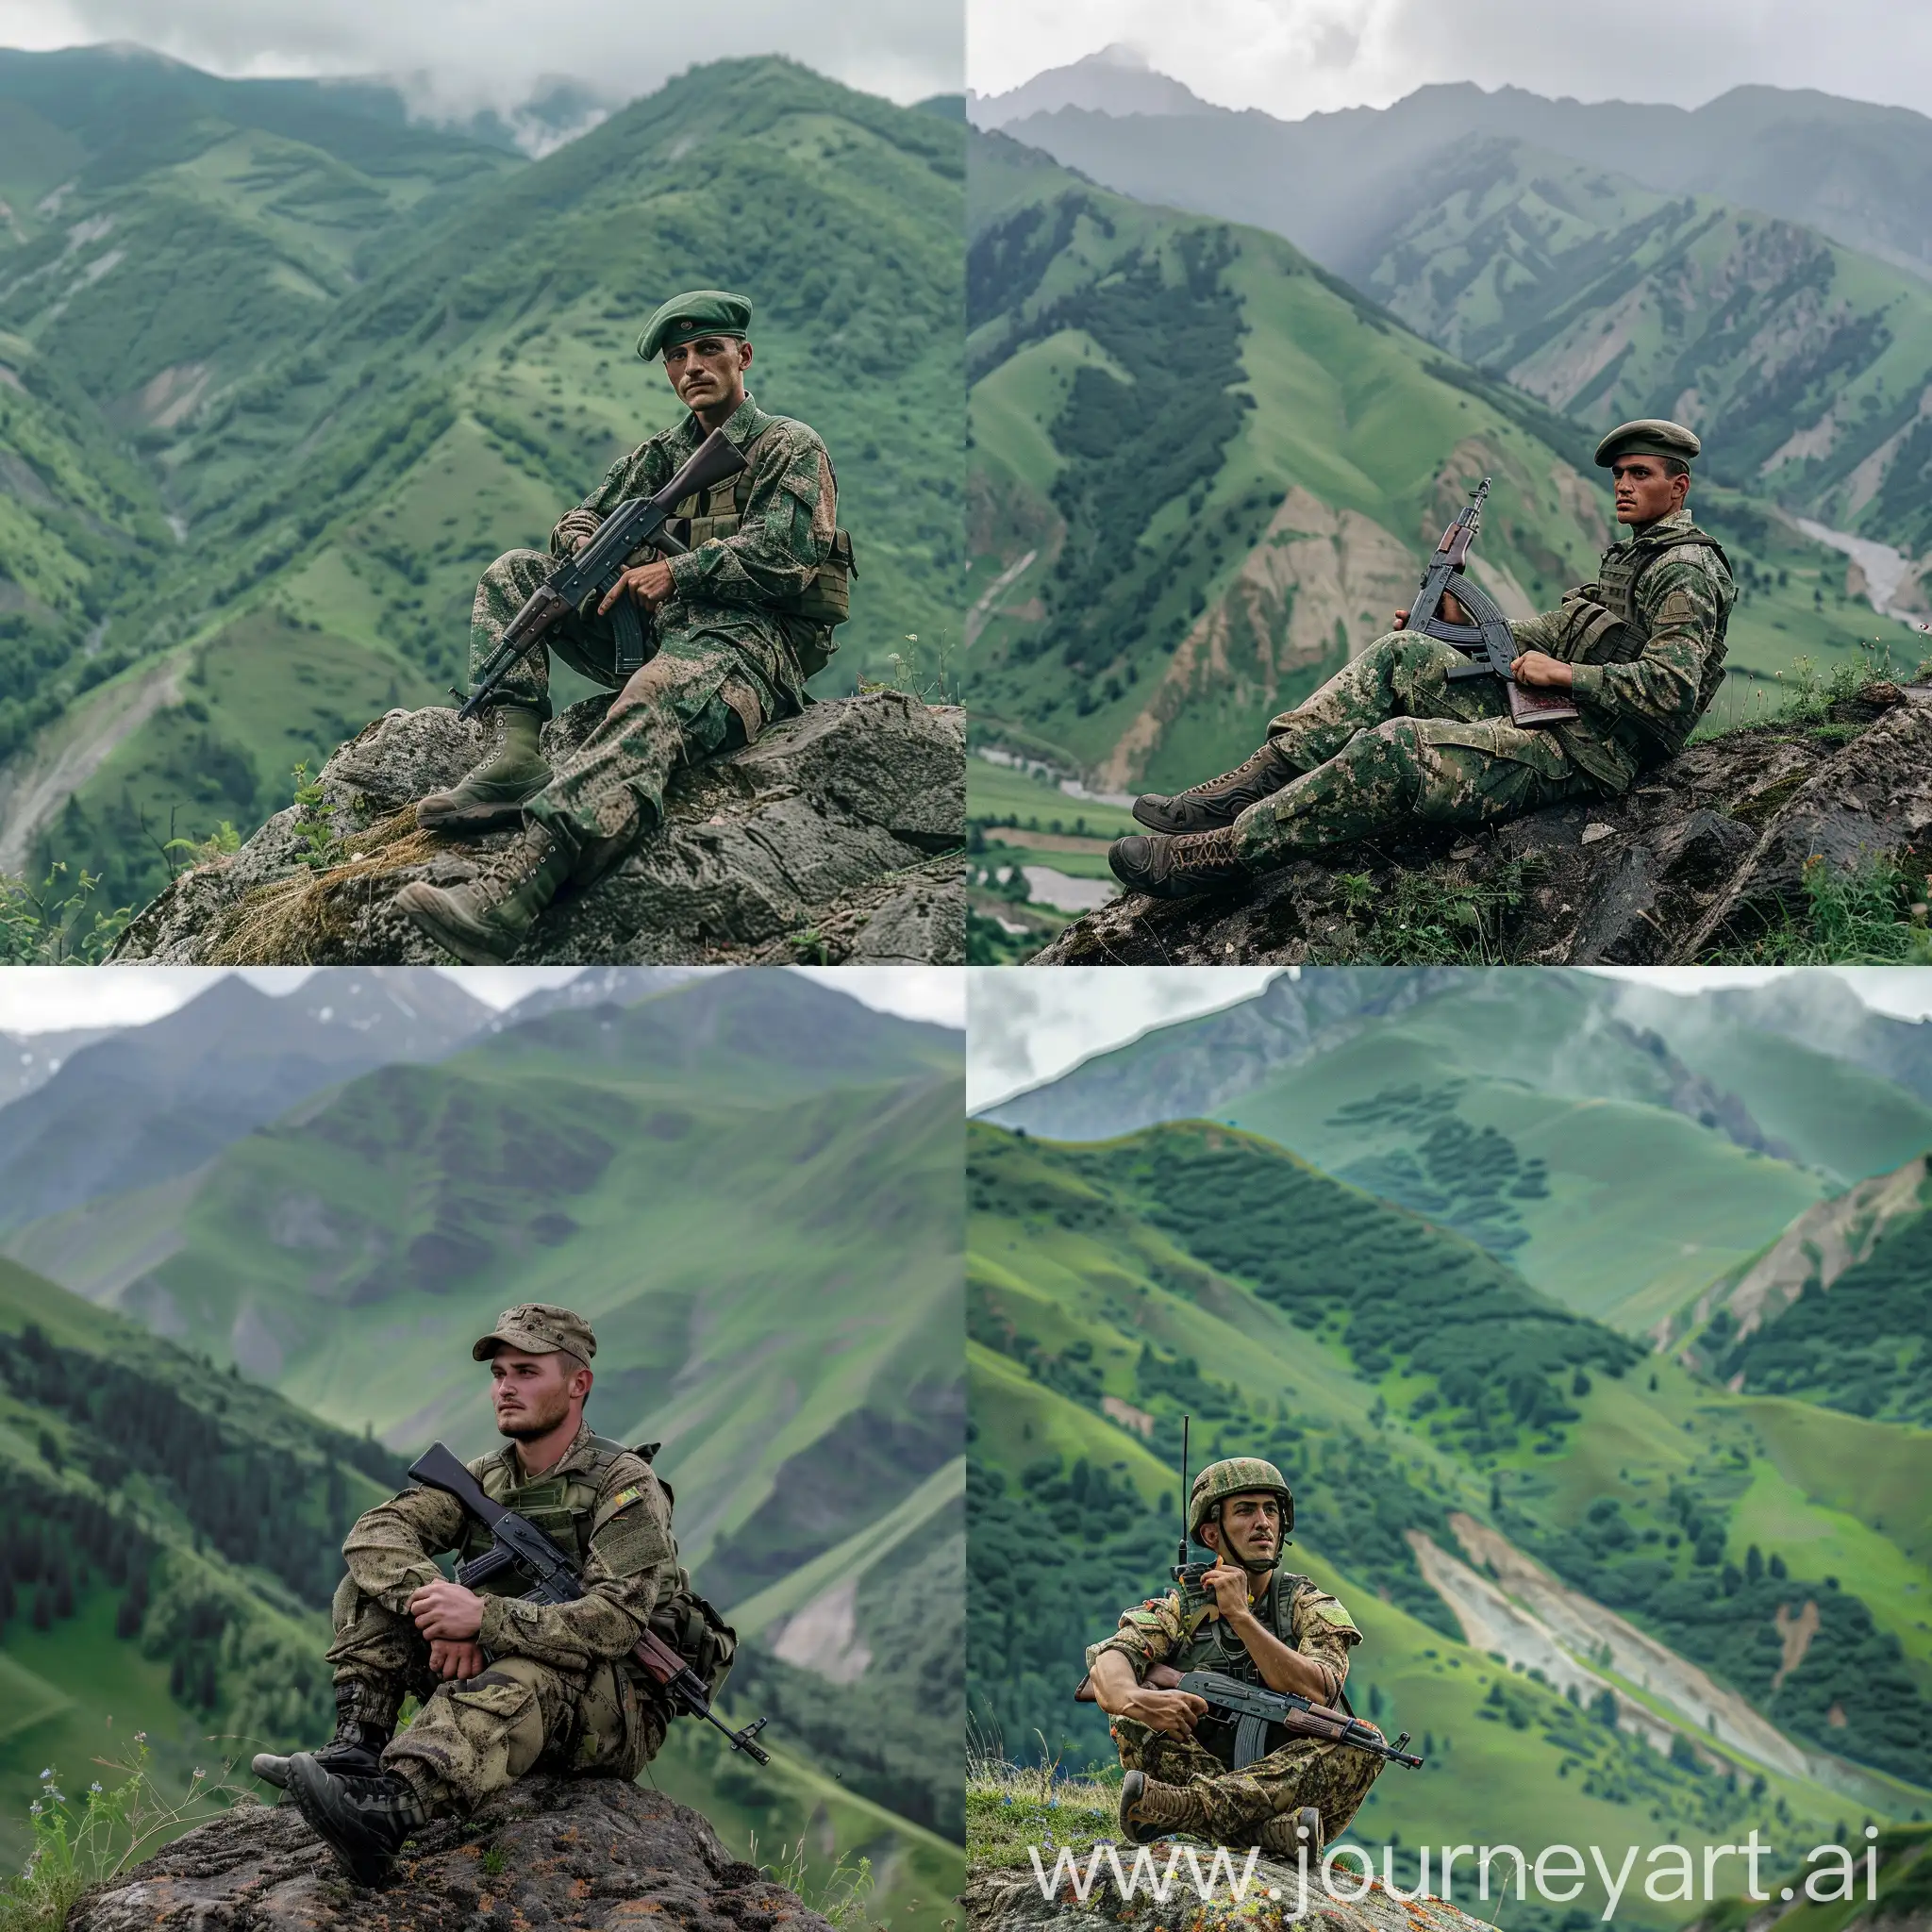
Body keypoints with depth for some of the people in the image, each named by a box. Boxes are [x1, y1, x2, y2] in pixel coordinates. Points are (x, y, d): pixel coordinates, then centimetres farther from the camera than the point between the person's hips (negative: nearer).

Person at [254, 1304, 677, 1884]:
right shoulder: (485, 1478, 8)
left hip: (615, 1715, -6)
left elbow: (614, 1621, -26)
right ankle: (358, 1745, -25)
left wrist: (484, 1616, -35)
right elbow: (375, 1533, -8)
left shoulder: (626, 1486, -11)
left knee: (518, 1679, -41)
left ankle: (388, 1809, -62)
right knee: (370, 1586, -5)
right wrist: (442, 1613, -28)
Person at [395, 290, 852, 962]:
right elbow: (579, 522, 20)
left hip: (748, 640, -8)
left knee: (653, 700, -41)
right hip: (654, 631, 8)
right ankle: (516, 754, -22)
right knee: (513, 573, 2)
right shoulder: (660, 453, 24)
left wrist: (675, 571, -17)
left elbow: (779, 554, -9)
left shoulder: (791, 448, 6)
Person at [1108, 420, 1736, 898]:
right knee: (1401, 655, 4)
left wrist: (1564, 673, -17)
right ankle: (1256, 784, -6)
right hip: (1547, 714, 10)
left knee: (1395, 746, -26)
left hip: (1581, 754, -10)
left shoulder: (1686, 569, -10)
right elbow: (1562, 631, 25)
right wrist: (1467, 620, 13)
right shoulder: (1632, 556, 22)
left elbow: (1671, 691, -23)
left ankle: (1219, 855, -25)